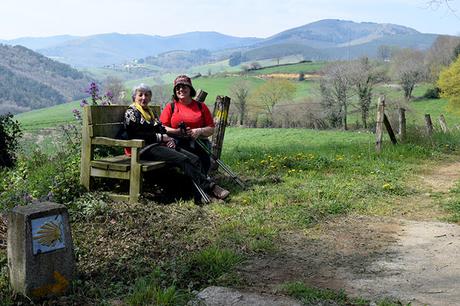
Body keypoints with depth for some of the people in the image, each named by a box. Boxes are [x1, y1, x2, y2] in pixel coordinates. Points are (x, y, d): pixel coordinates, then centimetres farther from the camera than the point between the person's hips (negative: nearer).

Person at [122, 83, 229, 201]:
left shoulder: (151, 112, 26)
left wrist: (170, 139, -2)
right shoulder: (131, 112, 3)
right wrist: (161, 137, -9)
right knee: (183, 160, -27)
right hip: (146, 148, -8)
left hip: (160, 144, 8)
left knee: (194, 159, -15)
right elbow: (137, 135, -10)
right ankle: (210, 187, -30)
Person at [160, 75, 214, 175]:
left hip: (199, 147, 1)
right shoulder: (171, 107, 14)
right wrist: (177, 131, -9)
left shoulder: (201, 106, 16)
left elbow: (211, 129, 14)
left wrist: (199, 131, -7)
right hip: (178, 146, -1)